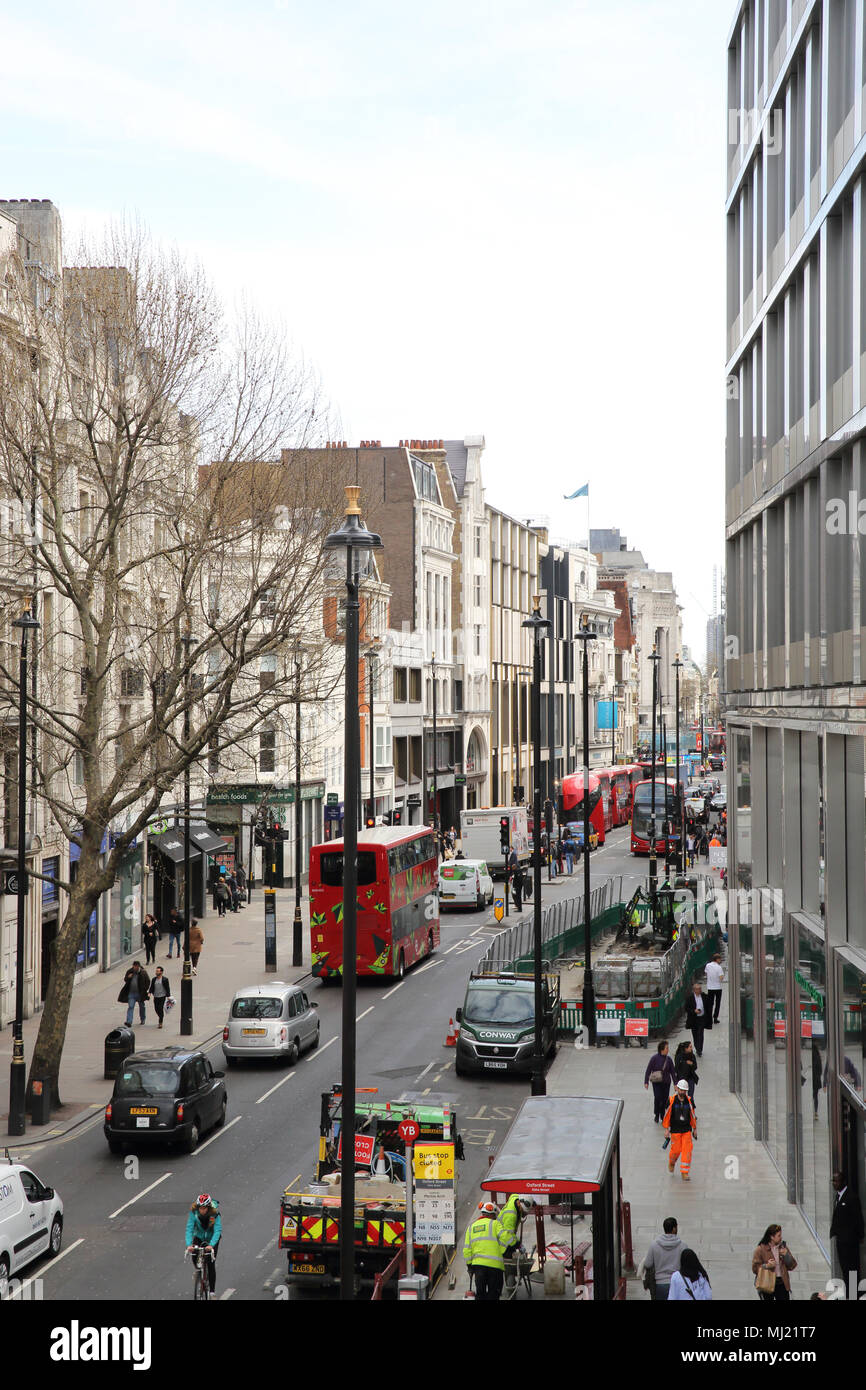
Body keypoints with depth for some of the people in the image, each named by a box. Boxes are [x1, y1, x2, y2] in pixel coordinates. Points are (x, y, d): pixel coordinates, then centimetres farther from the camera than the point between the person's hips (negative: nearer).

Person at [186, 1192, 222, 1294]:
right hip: (199, 1236, 2)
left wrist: (211, 1245, -52)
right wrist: (189, 1244, -46)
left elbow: (217, 1230, -37)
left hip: (212, 1237, -2)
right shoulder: (193, 1212, -25)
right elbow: (189, 1228, -31)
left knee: (211, 1263, -11)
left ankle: (212, 1290, -1)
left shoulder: (215, 1213, -30)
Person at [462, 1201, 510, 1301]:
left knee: (480, 1292, 10)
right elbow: (504, 1237, -13)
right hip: (495, 1263, -4)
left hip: (477, 1263, 4)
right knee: (493, 1293, 2)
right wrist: (501, 1252, -1)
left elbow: (467, 1248, 13)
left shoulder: (471, 1227, 17)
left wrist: (469, 1264, 17)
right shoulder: (494, 1224, 2)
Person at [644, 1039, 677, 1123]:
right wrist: (646, 1082, -7)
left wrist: (675, 1083, 9)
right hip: (656, 1082, -4)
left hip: (666, 1082, 4)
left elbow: (672, 1072, 11)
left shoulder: (668, 1059, 3)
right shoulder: (654, 1058, -9)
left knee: (665, 1099, 3)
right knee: (657, 1098, -13)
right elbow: (648, 1070, -4)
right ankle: (656, 1115, 8)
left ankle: (663, 1116, 20)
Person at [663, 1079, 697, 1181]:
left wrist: (695, 1129, 15)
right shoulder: (672, 1100, -8)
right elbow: (667, 1115, -2)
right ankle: (672, 1162, 34)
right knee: (676, 1149, 0)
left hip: (687, 1130, 2)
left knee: (687, 1150, -6)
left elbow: (693, 1115, 11)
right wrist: (667, 1129, -2)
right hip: (675, 1130, -2)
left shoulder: (689, 1101, 0)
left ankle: (684, 1172, 1)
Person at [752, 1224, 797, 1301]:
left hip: (782, 1284, 4)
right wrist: (766, 1266, -24)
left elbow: (792, 1266, 9)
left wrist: (786, 1255, -9)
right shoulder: (761, 1249, -7)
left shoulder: (783, 1247, 9)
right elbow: (755, 1268, -8)